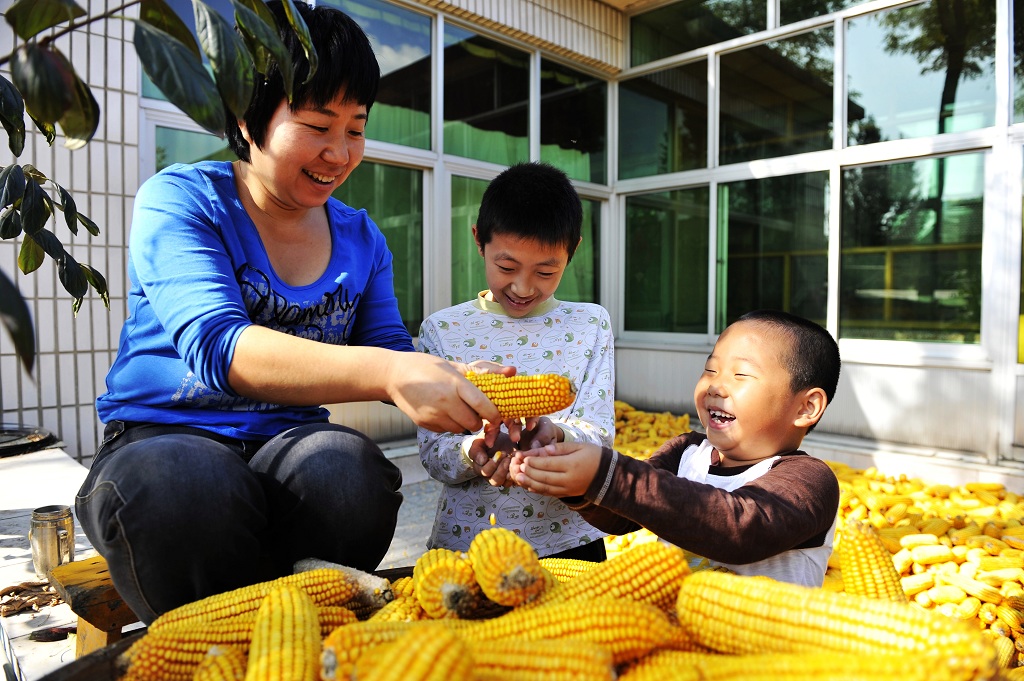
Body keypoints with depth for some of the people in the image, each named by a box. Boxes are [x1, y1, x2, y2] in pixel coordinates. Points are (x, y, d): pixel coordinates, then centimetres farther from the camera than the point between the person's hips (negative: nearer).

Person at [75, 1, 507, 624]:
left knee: (351, 469, -31)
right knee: (190, 490, -36)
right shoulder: (179, 200, -7)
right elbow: (215, 348, -25)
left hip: (289, 443, 3)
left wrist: (462, 388, -21)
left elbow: (391, 351, 3)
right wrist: (387, 371, -39)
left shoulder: (360, 238, 9)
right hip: (162, 437, -2)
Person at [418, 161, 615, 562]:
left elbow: (599, 435, 0)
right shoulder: (442, 330, 2)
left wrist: (553, 435, -23)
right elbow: (432, 451, 0)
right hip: (465, 542, 0)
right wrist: (471, 453, -23)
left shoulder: (590, 325, 5)